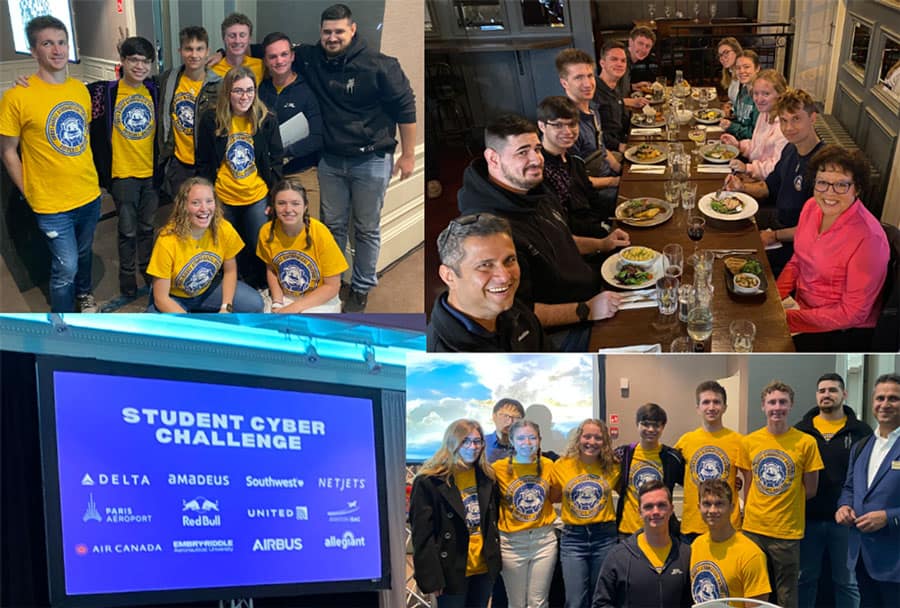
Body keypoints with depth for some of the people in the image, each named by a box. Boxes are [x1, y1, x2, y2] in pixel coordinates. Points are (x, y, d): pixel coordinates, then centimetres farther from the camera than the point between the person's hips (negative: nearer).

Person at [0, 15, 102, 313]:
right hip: (52, 204, -5)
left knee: (84, 253, 24)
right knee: (66, 267, 0)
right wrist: (30, 195, -6)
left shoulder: (80, 89, 2)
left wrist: (87, 176, 14)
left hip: (90, 195, 5)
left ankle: (83, 295, 49)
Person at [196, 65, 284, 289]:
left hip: (258, 197, 0)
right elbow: (203, 164, -2)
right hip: (223, 199, 0)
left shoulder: (267, 119, -7)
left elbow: (276, 160, -1)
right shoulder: (211, 120, -9)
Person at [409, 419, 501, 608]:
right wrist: (431, 577, -17)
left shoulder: (487, 476, 7)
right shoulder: (429, 481, -14)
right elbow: (422, 534, -14)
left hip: (484, 569, 5)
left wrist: (495, 558, 10)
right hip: (452, 571, -5)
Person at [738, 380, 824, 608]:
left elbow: (810, 490, 1)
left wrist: (784, 507, 6)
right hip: (753, 528, 2)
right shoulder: (749, 442, 2)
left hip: (788, 531, -2)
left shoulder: (806, 442, -5)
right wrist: (752, 512, 2)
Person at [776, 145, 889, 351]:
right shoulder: (812, 206, -3)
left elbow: (852, 314, -21)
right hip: (802, 305, 7)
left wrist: (787, 318, -21)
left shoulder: (868, 239, -25)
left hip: (844, 333, -7)